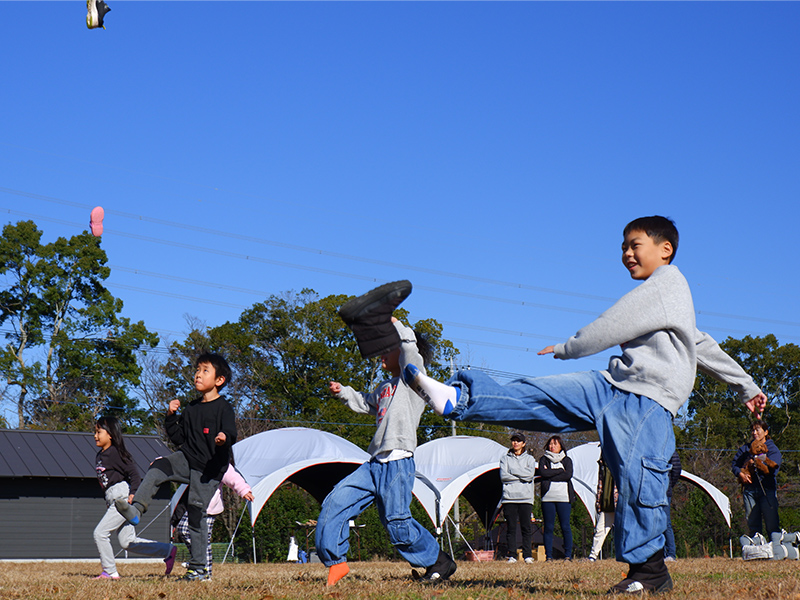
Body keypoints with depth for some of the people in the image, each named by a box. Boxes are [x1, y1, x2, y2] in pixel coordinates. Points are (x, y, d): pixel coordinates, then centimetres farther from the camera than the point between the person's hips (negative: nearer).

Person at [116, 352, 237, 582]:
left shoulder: (223, 408, -8)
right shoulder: (191, 408, 12)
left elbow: (231, 434, -22)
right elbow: (179, 438, 15)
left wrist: (224, 438, -45)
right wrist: (171, 417, 1)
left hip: (210, 468, -6)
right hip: (187, 459, 6)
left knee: (196, 513, -8)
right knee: (157, 467, -22)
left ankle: (199, 568, 1)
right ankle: (136, 509, -29)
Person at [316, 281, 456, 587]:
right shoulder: (385, 387, 25)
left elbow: (409, 347, -16)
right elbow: (365, 403, 42)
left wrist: (392, 323, -8)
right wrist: (342, 392, 27)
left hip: (398, 461, -9)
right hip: (374, 464, 9)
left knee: (397, 522, -11)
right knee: (335, 502, -2)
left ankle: (439, 562, 7)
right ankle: (335, 562, 3)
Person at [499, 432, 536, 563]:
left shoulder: (529, 459, 13)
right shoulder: (505, 459, 13)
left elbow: (530, 474, -6)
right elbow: (503, 476, -3)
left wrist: (513, 471, -6)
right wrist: (521, 477, -6)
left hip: (525, 498, 0)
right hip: (509, 497, 0)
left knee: (526, 527, -4)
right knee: (511, 527, -2)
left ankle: (527, 555, 1)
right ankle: (512, 555, 3)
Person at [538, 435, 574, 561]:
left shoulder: (567, 460, 13)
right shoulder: (543, 460, 12)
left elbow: (568, 475, -6)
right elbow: (543, 473, -8)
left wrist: (550, 477, -8)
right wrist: (560, 471, -6)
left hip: (564, 498, 0)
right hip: (548, 498, 0)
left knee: (565, 527, -3)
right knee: (548, 527, 0)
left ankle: (568, 555, 4)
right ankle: (549, 555, 4)